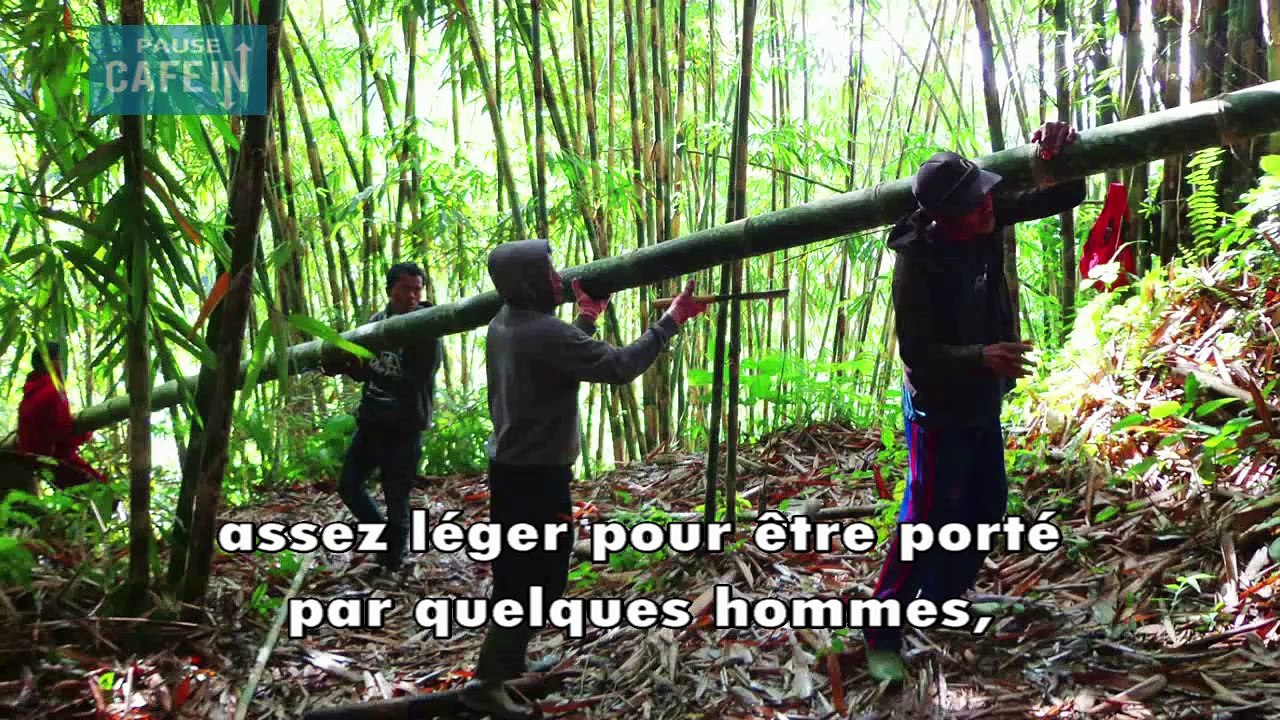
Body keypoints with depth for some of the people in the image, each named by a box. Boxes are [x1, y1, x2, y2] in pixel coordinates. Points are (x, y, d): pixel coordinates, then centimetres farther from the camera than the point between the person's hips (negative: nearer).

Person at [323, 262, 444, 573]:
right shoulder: (376, 321, 4)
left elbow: (414, 382, -25)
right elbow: (363, 368, 14)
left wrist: (368, 370, -34)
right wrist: (343, 365, -8)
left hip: (405, 427, -6)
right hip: (371, 419, 6)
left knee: (396, 499, 1)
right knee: (349, 484, 13)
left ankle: (392, 565, 20)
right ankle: (387, 537, 33)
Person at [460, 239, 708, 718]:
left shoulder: (504, 324, 8)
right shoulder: (544, 331, -22)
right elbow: (618, 367, -24)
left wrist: (587, 317, 20)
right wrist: (671, 321, -17)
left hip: (511, 467, 10)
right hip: (536, 474, -10)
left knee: (518, 571, 21)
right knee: (539, 578, 0)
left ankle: (506, 662, 35)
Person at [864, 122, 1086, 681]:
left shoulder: (986, 220, -9)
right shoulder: (916, 261, -28)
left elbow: (1064, 197, -2)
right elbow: (916, 354, -28)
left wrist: (1061, 153, -23)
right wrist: (981, 357, -43)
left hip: (982, 402, 8)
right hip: (940, 408, -8)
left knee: (986, 508, 20)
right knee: (928, 522, -4)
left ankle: (943, 600, 40)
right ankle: (882, 633, 9)